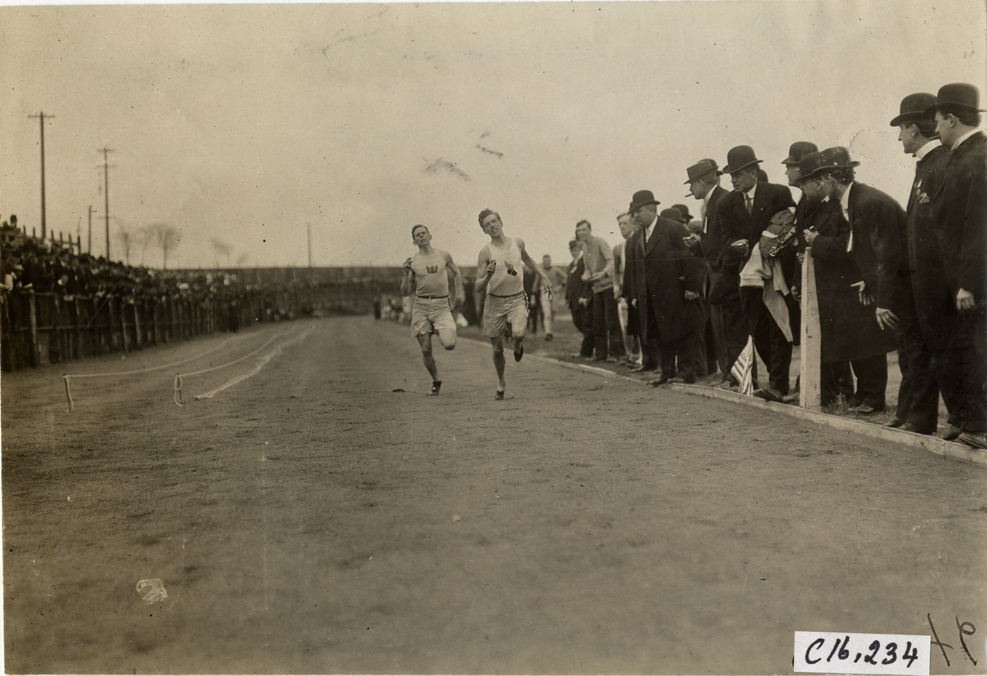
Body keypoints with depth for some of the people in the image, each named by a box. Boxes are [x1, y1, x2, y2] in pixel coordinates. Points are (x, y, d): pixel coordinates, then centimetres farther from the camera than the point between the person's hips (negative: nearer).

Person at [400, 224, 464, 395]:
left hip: (441, 306, 0)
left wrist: (459, 294, 15)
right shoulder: (412, 262, 3)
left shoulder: (444, 255, 6)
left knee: (449, 345, -18)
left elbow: (456, 273, 25)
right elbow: (405, 292, 3)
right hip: (421, 306, 1)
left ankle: (444, 334, 19)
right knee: (426, 350, 0)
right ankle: (436, 381, 23)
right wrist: (407, 273, -11)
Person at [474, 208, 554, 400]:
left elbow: (526, 259, 26)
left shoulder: (518, 242, 2)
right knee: (497, 348, 6)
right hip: (494, 302, -1)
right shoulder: (486, 252, -7)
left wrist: (544, 277, 24)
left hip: (517, 299, 1)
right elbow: (478, 287, -8)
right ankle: (501, 382, 33)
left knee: (518, 333, -28)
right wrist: (488, 275, -28)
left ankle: (518, 344, 11)